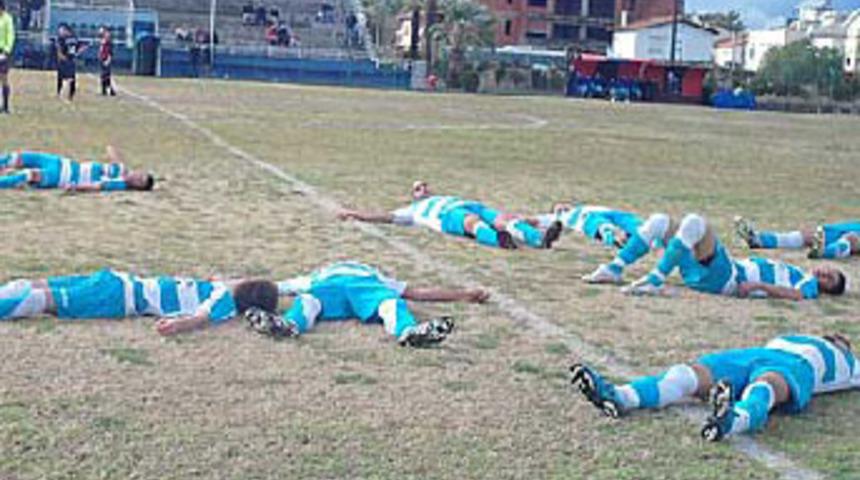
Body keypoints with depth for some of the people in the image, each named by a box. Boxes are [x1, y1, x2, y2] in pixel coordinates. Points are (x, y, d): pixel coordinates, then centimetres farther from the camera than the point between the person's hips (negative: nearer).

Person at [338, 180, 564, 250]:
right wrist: (355, 214, 31)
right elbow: (383, 217, 33)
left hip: (470, 206, 5)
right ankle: (499, 240, -72)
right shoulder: (414, 210, 37)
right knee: (473, 221, -40)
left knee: (503, 219, -27)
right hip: (448, 216, -5)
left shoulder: (446, 197, 47)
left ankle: (539, 238, -53)